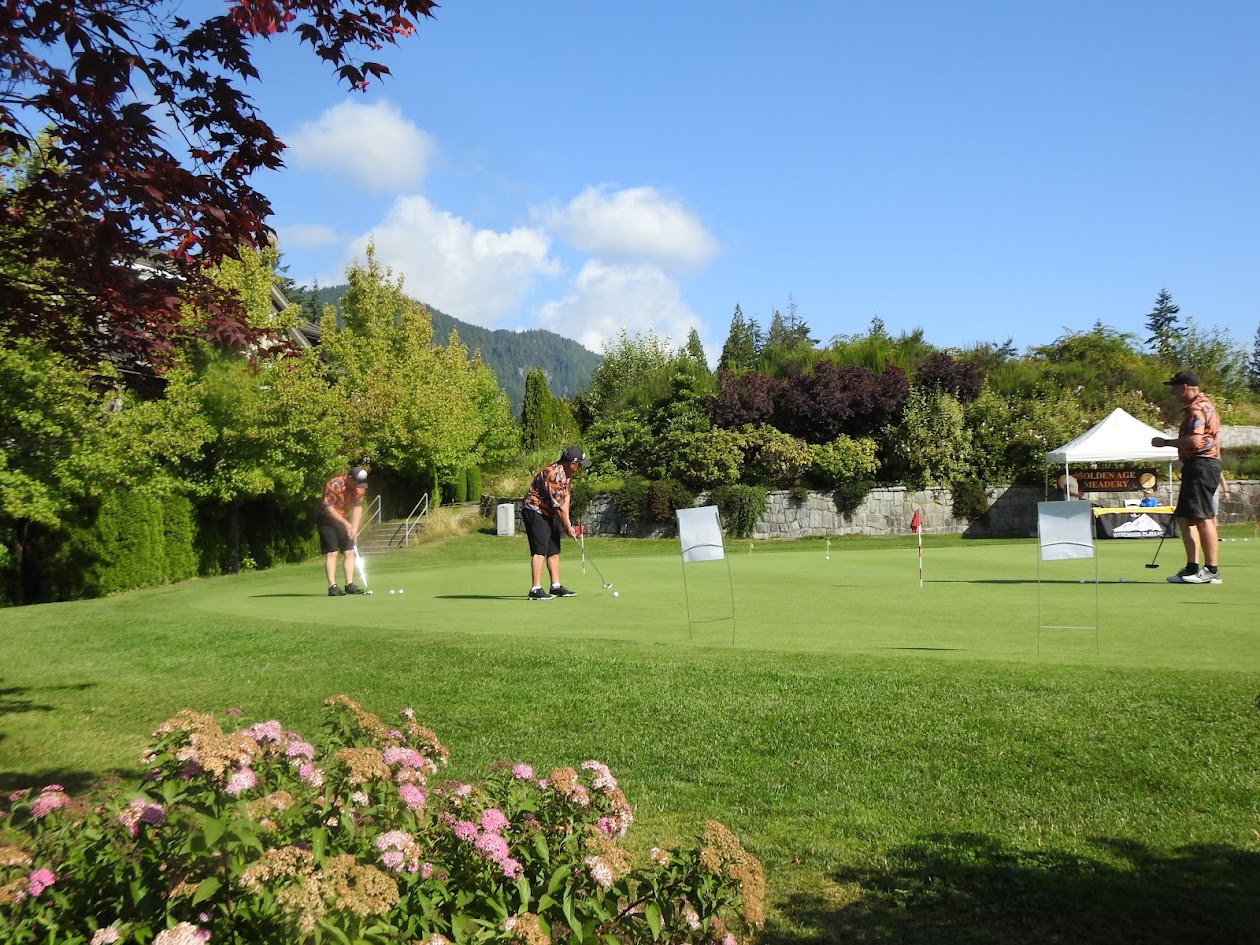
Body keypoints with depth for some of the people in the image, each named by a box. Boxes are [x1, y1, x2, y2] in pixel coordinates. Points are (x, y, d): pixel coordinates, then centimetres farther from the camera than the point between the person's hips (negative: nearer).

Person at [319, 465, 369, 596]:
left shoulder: (359, 488, -6)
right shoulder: (334, 485, -26)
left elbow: (358, 507, -3)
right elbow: (328, 507, -24)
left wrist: (354, 528, -14)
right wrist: (345, 523, -23)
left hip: (344, 520, 6)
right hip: (328, 519, -6)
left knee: (349, 552, 1)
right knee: (331, 553, -11)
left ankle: (350, 584, 4)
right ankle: (332, 587, -12)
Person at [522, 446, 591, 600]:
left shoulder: (566, 473, 5)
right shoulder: (554, 475, -27)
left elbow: (566, 496, 6)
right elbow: (558, 506, -22)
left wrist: (568, 522, -1)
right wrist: (568, 527, -12)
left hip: (547, 514, 10)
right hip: (535, 511, -10)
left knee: (554, 550, 12)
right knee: (540, 550, -14)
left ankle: (556, 586, 18)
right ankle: (535, 590, -15)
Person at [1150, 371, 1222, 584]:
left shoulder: (1196, 408, -12)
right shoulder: (1206, 405, 22)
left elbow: (1194, 441, -23)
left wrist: (1165, 442, -12)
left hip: (1200, 465, -11)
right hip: (1206, 465, 11)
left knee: (1203, 518, -10)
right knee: (1184, 517, 12)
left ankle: (1212, 570, -8)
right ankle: (1193, 567, 13)